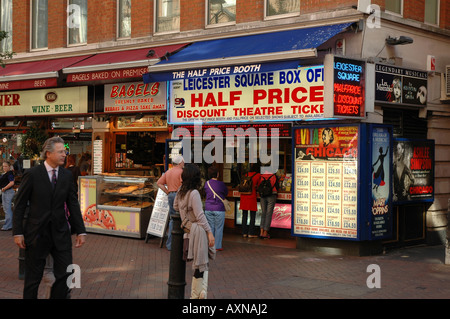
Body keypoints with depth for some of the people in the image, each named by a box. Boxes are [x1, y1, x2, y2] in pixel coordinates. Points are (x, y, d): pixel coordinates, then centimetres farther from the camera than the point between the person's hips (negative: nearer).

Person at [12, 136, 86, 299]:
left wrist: (81, 231, 3)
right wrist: (18, 233, -9)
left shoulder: (67, 175, 5)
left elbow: (73, 204, 8)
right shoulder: (32, 174, -7)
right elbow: (19, 205, -4)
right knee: (33, 278, 7)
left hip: (61, 233, 4)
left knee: (65, 275, 4)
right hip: (37, 234, -4)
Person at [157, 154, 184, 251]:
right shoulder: (181, 172, -7)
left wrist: (168, 192, 11)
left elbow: (159, 183, 13)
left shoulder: (168, 172, 15)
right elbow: (183, 185, -19)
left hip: (171, 195, 7)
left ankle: (169, 244, 10)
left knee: (172, 219, 11)